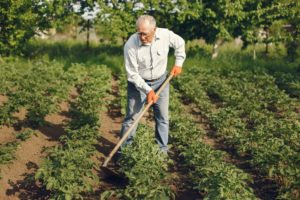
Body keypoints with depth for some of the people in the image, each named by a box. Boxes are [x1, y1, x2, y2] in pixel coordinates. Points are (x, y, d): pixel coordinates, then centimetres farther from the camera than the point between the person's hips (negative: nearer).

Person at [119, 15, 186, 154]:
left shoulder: (165, 35, -20)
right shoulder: (131, 45, -28)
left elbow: (180, 43, 4)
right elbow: (132, 74, -20)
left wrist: (178, 63, 1)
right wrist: (148, 90, -25)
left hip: (160, 81, 3)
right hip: (138, 82, -3)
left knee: (163, 118, 7)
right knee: (131, 118, -1)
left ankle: (163, 151, 18)